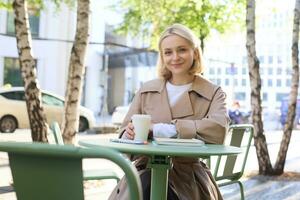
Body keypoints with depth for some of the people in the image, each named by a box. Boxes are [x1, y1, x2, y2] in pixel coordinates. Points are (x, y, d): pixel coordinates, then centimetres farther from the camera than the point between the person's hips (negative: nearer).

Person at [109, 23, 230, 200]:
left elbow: (218, 131, -18)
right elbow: (126, 133, 10)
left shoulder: (213, 93, 3)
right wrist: (131, 133, -17)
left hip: (186, 174, -2)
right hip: (146, 171, 2)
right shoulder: (146, 90, 11)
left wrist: (157, 129, -22)